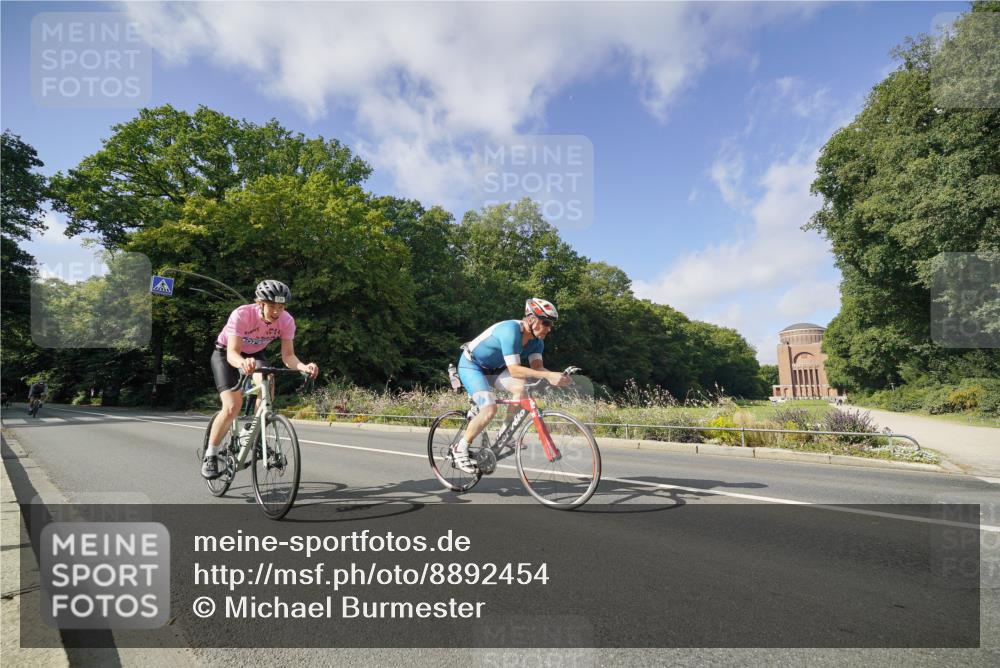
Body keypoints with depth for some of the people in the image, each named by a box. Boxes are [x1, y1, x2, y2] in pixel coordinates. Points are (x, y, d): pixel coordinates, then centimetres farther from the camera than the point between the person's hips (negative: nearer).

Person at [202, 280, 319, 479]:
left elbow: (288, 355, -25)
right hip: (225, 354, -3)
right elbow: (232, 353, -40)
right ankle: (210, 456, 2)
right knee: (232, 407, -19)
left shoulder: (286, 320, -24)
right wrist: (242, 363, -64)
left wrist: (302, 366, -47)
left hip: (255, 354, 3)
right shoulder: (241, 315, -35)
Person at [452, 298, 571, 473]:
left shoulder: (537, 341, -7)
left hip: (493, 367, 8)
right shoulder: (511, 330, -33)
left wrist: (556, 375, -35)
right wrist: (548, 375, -44)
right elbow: (514, 370, -37)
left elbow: (537, 367, -15)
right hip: (471, 365, -7)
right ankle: (461, 448, -3)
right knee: (489, 409, -23)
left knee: (521, 387, -18)